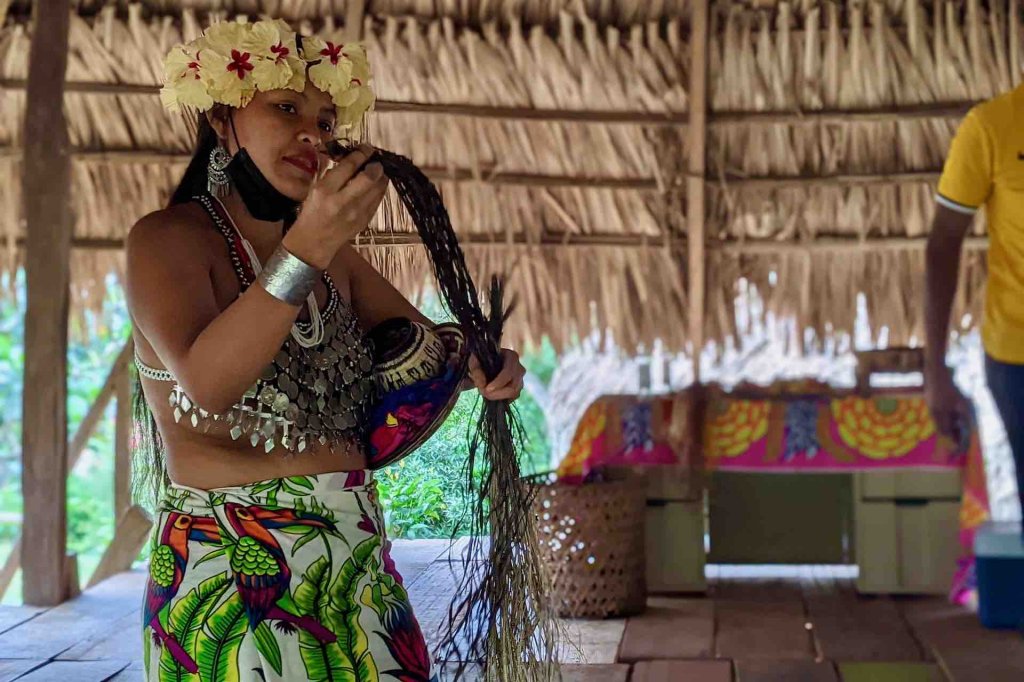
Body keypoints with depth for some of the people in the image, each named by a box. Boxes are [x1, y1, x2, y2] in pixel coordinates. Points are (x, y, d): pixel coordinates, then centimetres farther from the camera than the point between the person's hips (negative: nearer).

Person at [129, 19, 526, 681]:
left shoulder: (334, 255, 11)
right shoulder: (168, 238, -7)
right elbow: (206, 383, -23)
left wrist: (478, 364, -4)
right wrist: (305, 251, -33)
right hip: (231, 569, -5)